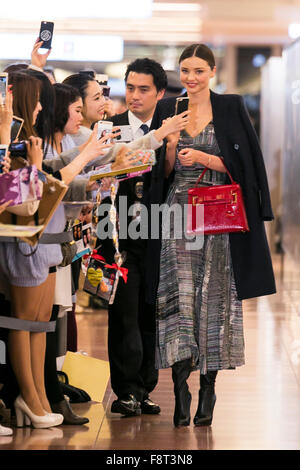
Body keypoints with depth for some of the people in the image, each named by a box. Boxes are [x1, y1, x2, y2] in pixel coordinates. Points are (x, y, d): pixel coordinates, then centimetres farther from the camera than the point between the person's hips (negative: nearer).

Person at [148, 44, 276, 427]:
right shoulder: (167, 109, 10)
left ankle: (208, 388, 9)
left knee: (214, 295, 0)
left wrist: (203, 158, -12)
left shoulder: (231, 108, 3)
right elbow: (163, 172, 11)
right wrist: (171, 146, -9)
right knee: (178, 294, -9)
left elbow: (242, 163, -1)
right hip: (178, 212, 1)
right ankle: (180, 389, -11)